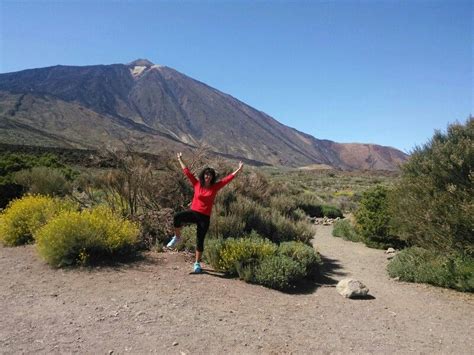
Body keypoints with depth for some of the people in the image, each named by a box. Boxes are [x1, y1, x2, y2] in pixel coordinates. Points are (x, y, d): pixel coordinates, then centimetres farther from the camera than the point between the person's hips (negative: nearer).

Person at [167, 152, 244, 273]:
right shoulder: (197, 184, 1)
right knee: (177, 217, -29)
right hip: (193, 213, 0)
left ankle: (197, 263, 22)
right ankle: (177, 237, -4)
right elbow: (187, 172, 7)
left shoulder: (215, 187, 0)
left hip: (205, 217, 0)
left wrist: (238, 169, -1)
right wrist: (180, 160, 12)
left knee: (200, 241, 4)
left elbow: (228, 178, 1)